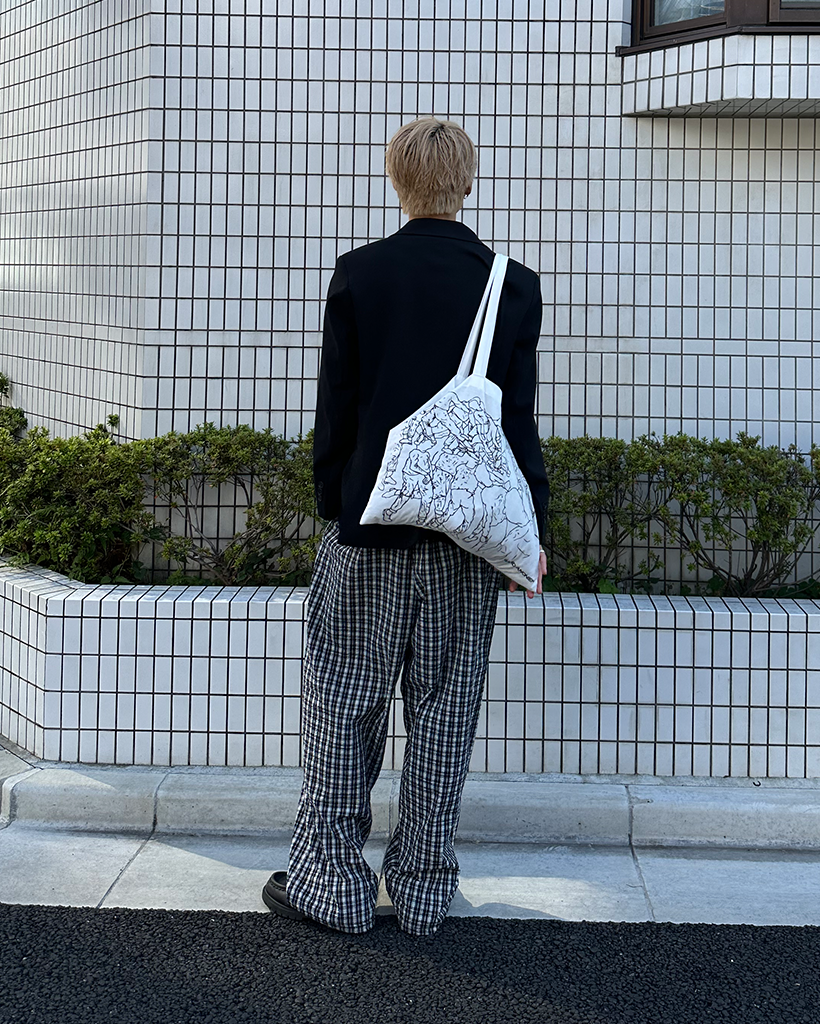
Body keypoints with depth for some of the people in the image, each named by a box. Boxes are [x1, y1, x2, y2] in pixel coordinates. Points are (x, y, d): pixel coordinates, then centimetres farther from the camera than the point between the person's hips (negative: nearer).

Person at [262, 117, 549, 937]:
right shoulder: (514, 285, -1)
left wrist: (332, 503, 9)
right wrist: (528, 526, 6)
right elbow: (517, 418, 0)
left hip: (370, 519, -1)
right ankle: (424, 891, 18)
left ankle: (332, 882, 15)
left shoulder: (358, 274, -4)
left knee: (344, 702, 9)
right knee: (444, 710, 9)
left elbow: (335, 407, -2)